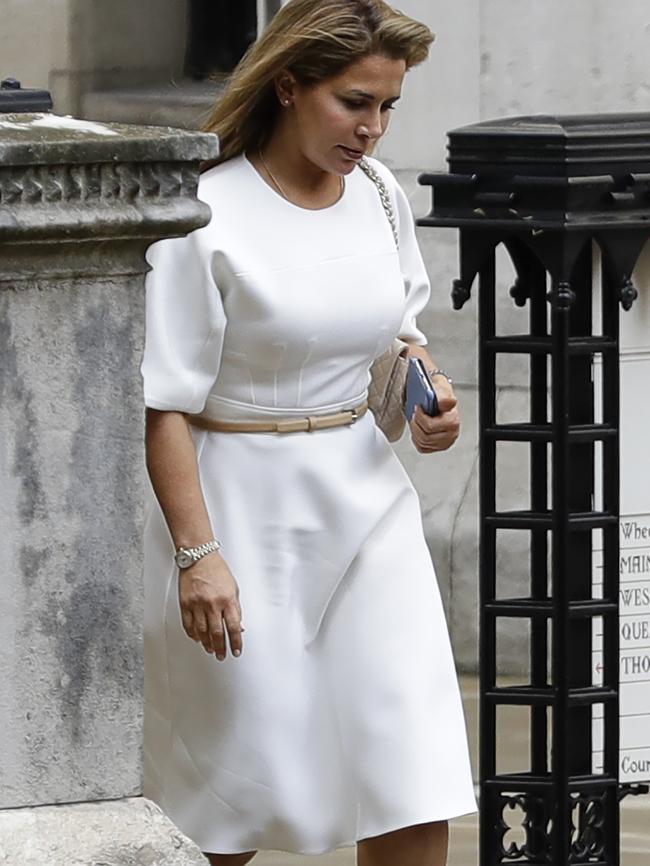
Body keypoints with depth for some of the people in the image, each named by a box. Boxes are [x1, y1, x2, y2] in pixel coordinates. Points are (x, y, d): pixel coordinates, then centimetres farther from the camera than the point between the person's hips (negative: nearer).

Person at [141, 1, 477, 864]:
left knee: (413, 782, -2)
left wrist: (429, 390, -2)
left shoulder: (379, 193, 4)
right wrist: (196, 553, -20)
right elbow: (162, 404, -15)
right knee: (241, 775, 3)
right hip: (247, 507, -5)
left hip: (366, 496, 5)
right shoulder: (208, 215, -15)